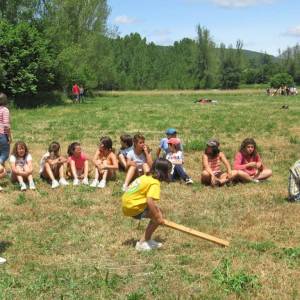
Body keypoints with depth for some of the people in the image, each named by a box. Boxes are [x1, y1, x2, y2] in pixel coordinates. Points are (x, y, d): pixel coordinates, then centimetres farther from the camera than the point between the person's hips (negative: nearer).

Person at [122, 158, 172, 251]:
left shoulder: (148, 177, 11)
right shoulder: (155, 183, -17)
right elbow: (150, 201, -29)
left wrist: (156, 210, 11)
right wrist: (157, 217, -20)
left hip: (127, 202, 9)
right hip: (132, 206, -9)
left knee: (158, 213, 15)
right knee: (158, 218, -8)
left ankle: (147, 240, 20)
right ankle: (142, 243, -2)